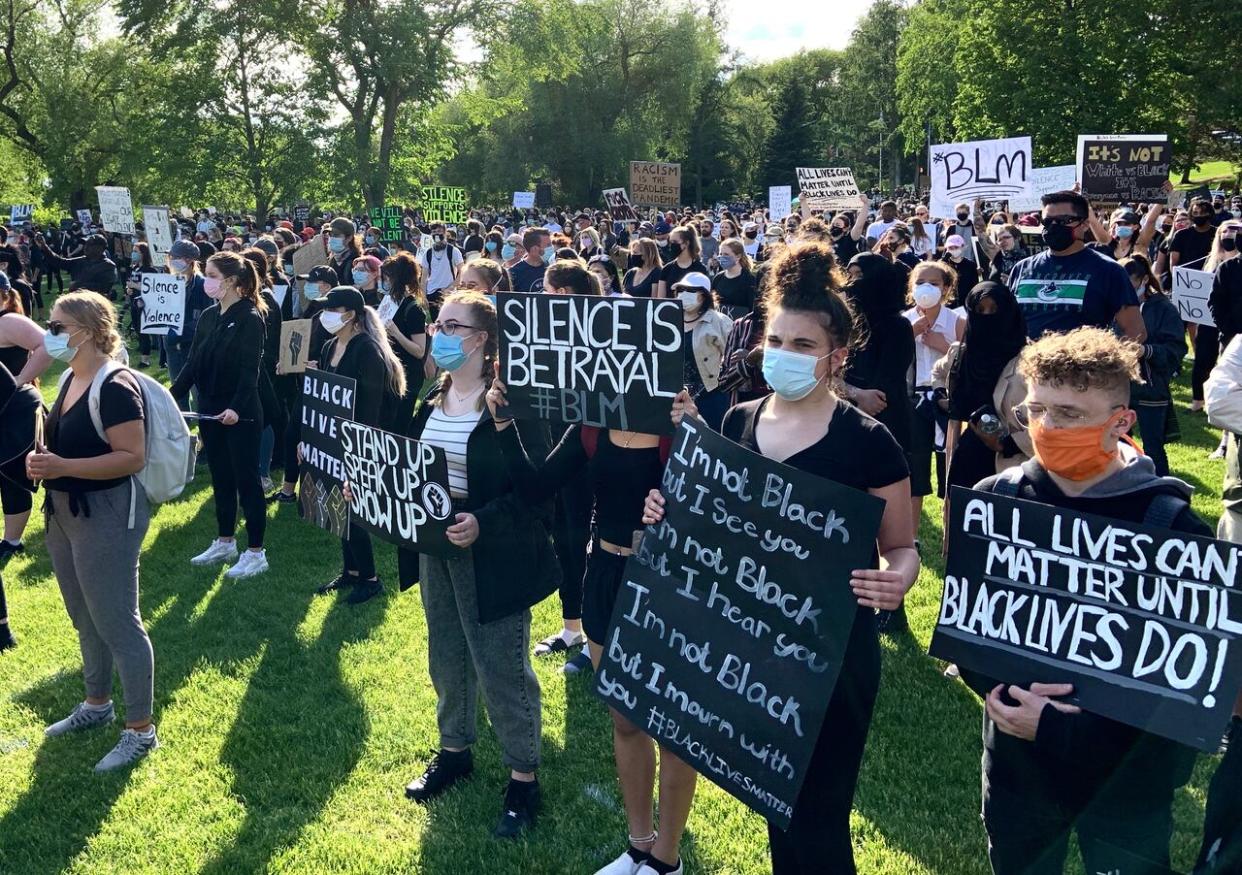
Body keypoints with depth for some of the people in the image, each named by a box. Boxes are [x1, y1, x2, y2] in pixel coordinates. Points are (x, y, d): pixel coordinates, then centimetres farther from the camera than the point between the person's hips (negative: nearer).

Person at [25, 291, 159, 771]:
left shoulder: (114, 386, -19)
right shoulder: (69, 379, 9)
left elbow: (132, 457, -25)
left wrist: (61, 467, -28)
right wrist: (41, 460, 0)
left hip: (106, 516, -10)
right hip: (63, 512, 10)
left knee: (117, 623, -2)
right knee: (85, 619, 21)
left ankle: (141, 730, 10)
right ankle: (97, 704, 39)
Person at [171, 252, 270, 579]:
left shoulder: (249, 318, -13)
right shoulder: (208, 316, 9)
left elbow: (250, 370, -20)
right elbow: (193, 363, 11)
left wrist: (236, 408, -32)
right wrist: (172, 396, 1)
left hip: (240, 414, -7)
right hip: (210, 410, 7)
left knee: (246, 480, 0)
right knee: (220, 479, 16)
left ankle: (256, 553, 9)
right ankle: (225, 542, 30)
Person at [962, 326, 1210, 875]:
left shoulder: (1169, 523, -14)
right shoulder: (995, 500, -7)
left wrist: (1060, 727, -22)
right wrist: (1003, 692, -20)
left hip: (1126, 771, -2)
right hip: (1017, 761, 3)